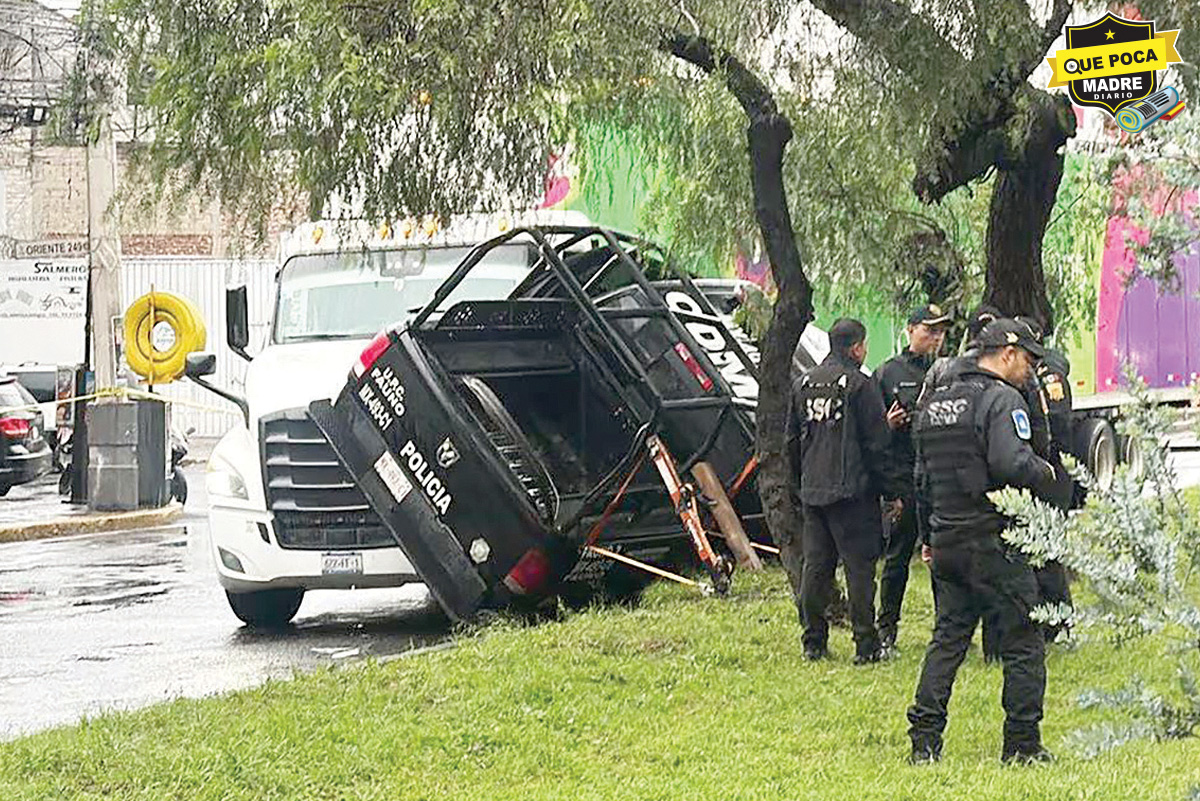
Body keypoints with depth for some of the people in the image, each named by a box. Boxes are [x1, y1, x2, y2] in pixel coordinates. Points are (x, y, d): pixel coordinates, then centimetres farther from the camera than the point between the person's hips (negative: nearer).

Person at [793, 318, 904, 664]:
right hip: (853, 492, -6)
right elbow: (877, 445, -9)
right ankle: (866, 645, -1)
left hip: (812, 491, 6)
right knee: (859, 565, -2)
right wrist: (891, 492, -3)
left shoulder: (803, 384, 10)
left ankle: (814, 643, 12)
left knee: (815, 565, 9)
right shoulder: (860, 385, -9)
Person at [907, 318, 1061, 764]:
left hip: (946, 539, 8)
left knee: (947, 639, 12)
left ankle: (924, 740, 7)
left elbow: (923, 476, 20)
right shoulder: (1001, 400, -11)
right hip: (992, 540, -8)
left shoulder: (935, 405, 16)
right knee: (1023, 642, 2)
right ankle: (1022, 744, 3)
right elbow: (1011, 464, -25)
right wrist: (1045, 475, -6)